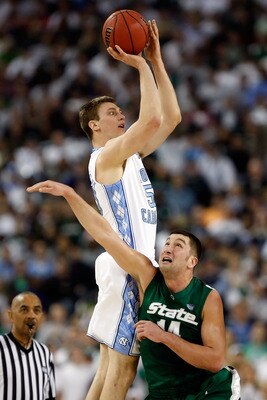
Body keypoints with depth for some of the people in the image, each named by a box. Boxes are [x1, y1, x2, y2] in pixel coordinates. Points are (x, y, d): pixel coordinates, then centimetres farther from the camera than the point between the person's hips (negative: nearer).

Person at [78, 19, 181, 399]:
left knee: (110, 366, 7)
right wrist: (140, 65, -14)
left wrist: (156, 60, 14)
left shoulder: (129, 154, 18)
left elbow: (171, 117, 19)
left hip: (134, 265, 10)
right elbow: (151, 119, -24)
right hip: (126, 266, -10)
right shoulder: (105, 156, -9)